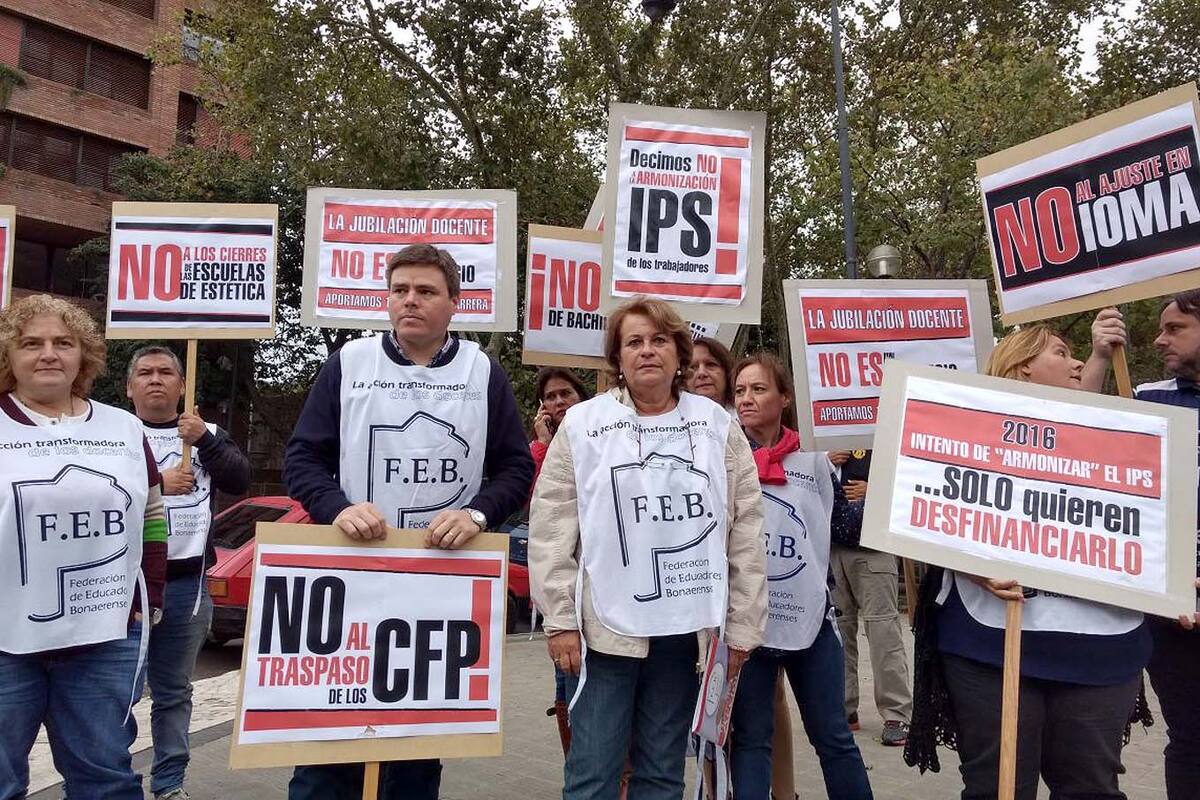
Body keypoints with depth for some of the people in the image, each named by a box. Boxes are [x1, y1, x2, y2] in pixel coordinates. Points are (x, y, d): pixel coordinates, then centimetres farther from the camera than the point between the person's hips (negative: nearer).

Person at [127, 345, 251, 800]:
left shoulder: (206, 434, 12)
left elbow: (239, 482, -1)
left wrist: (205, 440, -13)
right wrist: (155, 485, -14)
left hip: (188, 582, 3)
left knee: (174, 692, 11)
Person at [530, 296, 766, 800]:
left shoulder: (717, 426, 4)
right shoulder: (582, 424, 0)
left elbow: (746, 532, 5)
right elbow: (551, 530, -2)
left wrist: (742, 625, 3)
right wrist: (560, 620, -6)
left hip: (683, 626, 2)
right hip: (603, 625, -2)